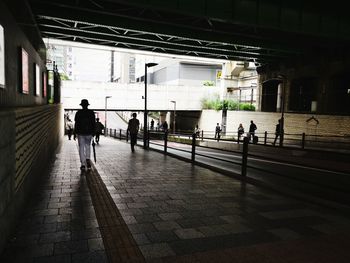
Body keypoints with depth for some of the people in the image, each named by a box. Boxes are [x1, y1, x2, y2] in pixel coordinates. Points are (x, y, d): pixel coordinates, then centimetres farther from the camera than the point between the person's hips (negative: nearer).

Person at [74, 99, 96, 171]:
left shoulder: (78, 113, -2)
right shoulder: (91, 112, 0)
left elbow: (76, 124, -4)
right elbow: (94, 123, -1)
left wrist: (75, 134, 2)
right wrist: (94, 132, 7)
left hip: (80, 133, -1)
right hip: (89, 133, 1)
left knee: (81, 148, 5)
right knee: (88, 146, 20)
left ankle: (83, 164, 3)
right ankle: (88, 159, -1)